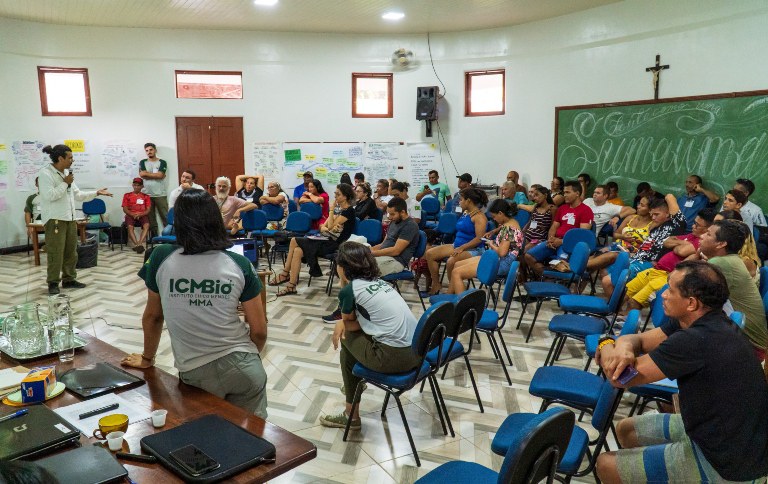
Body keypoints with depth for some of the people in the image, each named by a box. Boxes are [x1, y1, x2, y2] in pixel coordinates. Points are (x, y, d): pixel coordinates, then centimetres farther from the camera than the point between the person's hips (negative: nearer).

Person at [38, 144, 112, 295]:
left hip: (69, 218, 8)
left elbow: (77, 195, 18)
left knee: (71, 251, 11)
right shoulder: (45, 173, -11)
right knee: (56, 252, -6)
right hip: (54, 219, -8)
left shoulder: (66, 172, 13)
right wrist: (65, 183, -13)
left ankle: (69, 279, 21)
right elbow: (50, 195, -21)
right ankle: (53, 283, 4)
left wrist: (96, 193, 12)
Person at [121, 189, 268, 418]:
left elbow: (152, 316, 9)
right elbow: (259, 331, -1)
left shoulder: (161, 258, -3)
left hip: (194, 374, 0)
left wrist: (148, 358, 27)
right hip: (242, 367, 1)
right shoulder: (240, 264, -3)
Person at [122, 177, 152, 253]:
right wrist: (133, 214, -13)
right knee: (130, 226, -34)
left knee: (146, 225, -34)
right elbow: (125, 209, 7)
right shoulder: (127, 195, 16)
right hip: (130, 215, 0)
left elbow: (148, 210, 5)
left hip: (142, 215, 0)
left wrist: (140, 214, -14)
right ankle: (137, 244, -40)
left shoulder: (146, 196, 15)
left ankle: (140, 243, -45)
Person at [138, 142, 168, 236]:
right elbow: (141, 174, -5)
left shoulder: (162, 162, 4)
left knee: (165, 215, -3)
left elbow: (160, 175, -11)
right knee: (150, 216, 5)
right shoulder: (142, 162, 11)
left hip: (161, 194, -2)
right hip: (147, 194, 2)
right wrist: (155, 175, -5)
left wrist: (147, 173, -4)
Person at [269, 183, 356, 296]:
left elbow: (331, 226, -16)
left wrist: (332, 209, -9)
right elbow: (322, 227, 12)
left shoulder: (349, 211, -10)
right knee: (297, 251, -13)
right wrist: (327, 229, -11)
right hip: (327, 240, 8)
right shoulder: (338, 209, 16)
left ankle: (285, 274, -3)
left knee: (294, 241, -14)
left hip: (334, 244, -8)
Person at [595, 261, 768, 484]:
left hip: (727, 466, -8)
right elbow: (636, 339, 2)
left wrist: (606, 346, -3)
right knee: (626, 429, 18)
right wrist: (623, 347, -22)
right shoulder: (705, 322, -3)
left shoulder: (696, 341, -31)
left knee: (606, 466, -3)